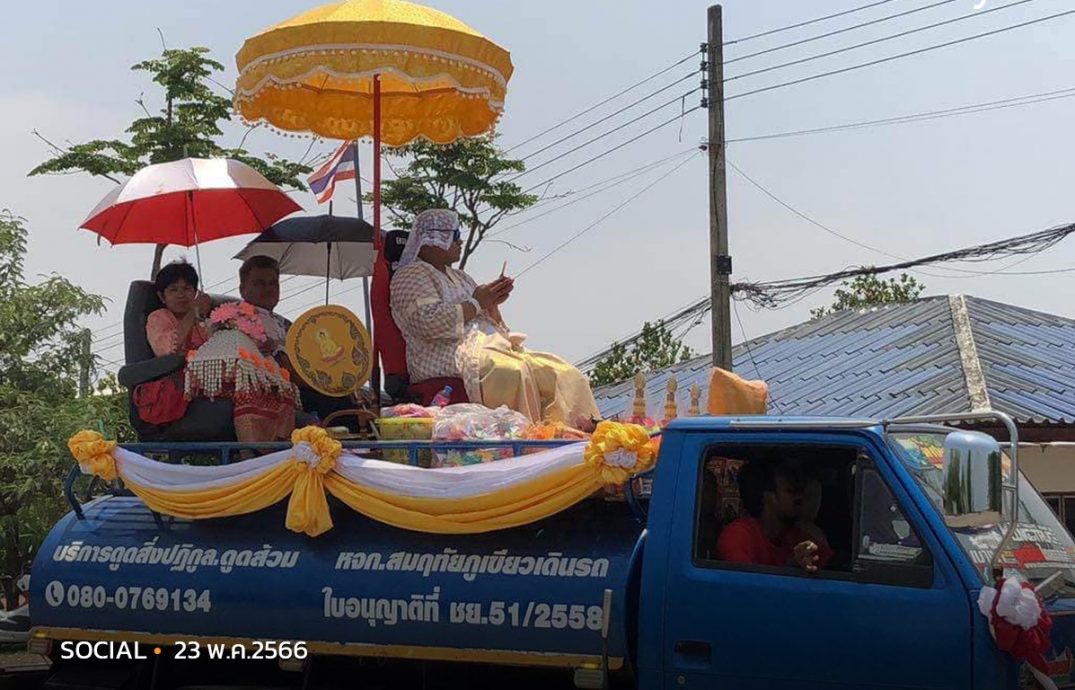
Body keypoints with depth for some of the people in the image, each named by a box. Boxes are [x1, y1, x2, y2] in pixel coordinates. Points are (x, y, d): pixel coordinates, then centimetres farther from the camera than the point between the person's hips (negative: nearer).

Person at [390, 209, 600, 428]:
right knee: (514, 372, -37)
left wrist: (492, 303, 5)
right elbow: (428, 323, -16)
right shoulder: (411, 276, 2)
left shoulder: (459, 277, 28)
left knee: (566, 375, -13)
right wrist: (476, 302, -7)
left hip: (492, 347, 8)